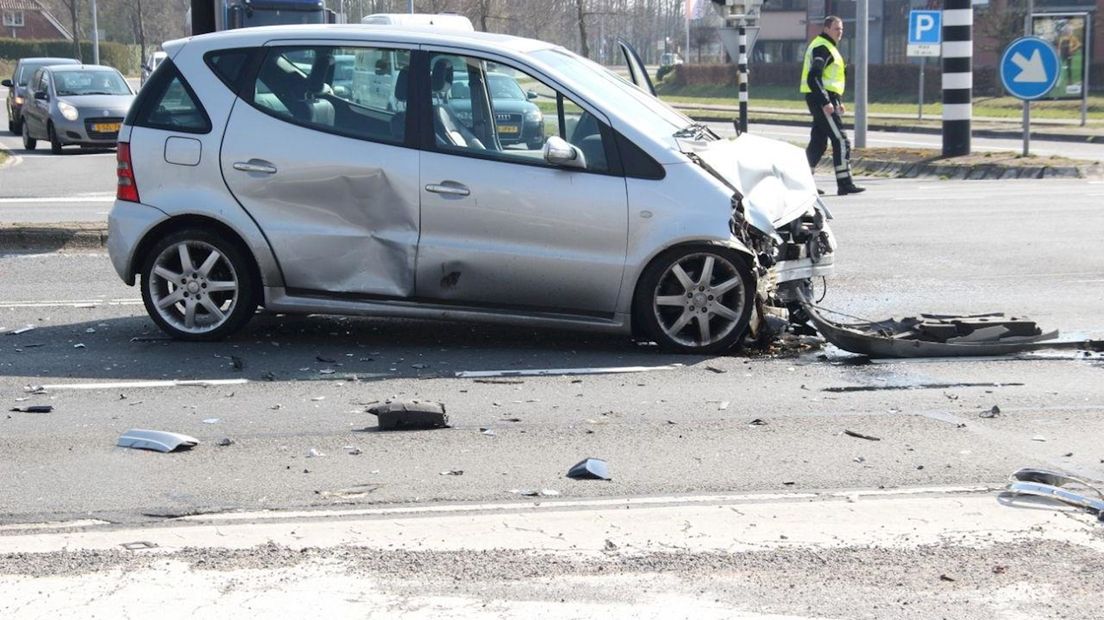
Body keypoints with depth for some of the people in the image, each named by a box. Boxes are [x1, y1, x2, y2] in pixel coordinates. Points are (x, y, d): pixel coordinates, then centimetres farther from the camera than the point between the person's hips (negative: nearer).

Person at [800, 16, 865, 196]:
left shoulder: (828, 47, 20)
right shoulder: (821, 47, -13)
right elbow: (813, 77, -22)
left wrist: (838, 101, 24)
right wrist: (825, 102, -25)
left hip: (825, 100, 11)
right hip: (821, 99, -11)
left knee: (818, 142, 11)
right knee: (840, 141, -10)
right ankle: (845, 184, -9)